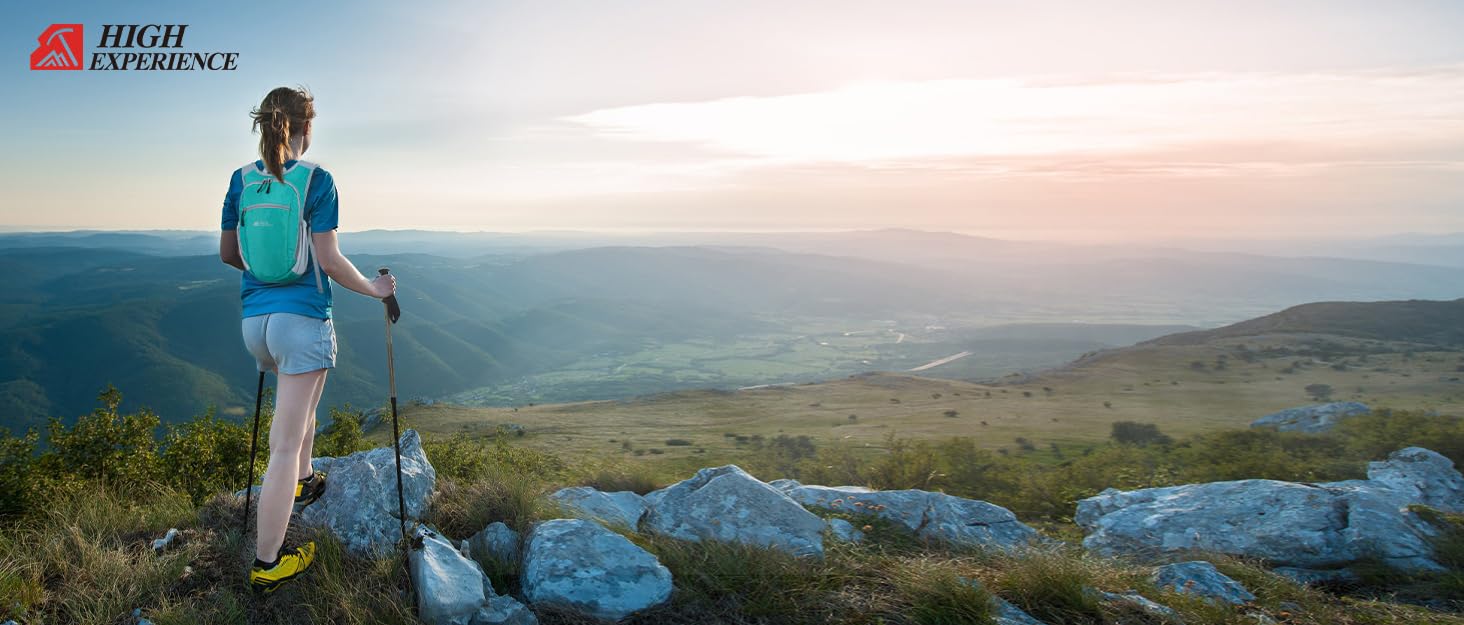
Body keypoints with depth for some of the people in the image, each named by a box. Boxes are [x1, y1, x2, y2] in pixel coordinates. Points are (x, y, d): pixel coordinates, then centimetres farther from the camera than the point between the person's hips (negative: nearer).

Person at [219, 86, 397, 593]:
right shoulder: (317, 179, -9)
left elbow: (227, 253, 14)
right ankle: (267, 563, 3)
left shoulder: (241, 179, 6)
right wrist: (375, 289, 2)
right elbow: (328, 261, -13)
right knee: (286, 443, -3)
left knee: (300, 402, 34)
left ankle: (303, 482, 49)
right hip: (302, 318, -6)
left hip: (254, 318, 6)